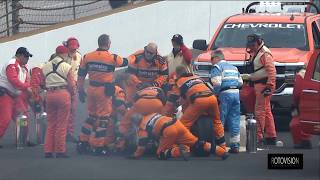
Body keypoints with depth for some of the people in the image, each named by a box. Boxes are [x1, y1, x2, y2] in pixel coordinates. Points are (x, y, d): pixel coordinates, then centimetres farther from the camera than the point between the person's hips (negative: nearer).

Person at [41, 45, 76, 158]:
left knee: (51, 124, 12)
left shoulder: (45, 67, 8)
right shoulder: (66, 67, -5)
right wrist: (73, 93, 12)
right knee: (62, 125, 0)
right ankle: (60, 151, -1)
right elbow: (72, 85, -6)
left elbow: (43, 83, 9)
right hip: (63, 94, -4)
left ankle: (48, 151, 10)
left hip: (49, 94, 4)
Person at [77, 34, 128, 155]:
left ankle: (83, 143, 19)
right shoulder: (112, 58, -9)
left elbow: (81, 75, 8)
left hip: (91, 89, 5)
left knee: (92, 116, 19)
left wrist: (81, 91, 17)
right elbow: (126, 62, 8)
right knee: (103, 118, 2)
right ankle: (98, 147, 2)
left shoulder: (87, 57, 3)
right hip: (104, 91, -5)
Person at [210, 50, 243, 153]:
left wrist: (215, 94, 0)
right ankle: (235, 145, 5)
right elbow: (240, 83, 18)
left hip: (225, 94, -7)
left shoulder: (217, 67, 0)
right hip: (236, 94, 7)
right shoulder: (234, 68, 23)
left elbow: (217, 83, -12)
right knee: (235, 120, 7)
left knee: (219, 121, -3)